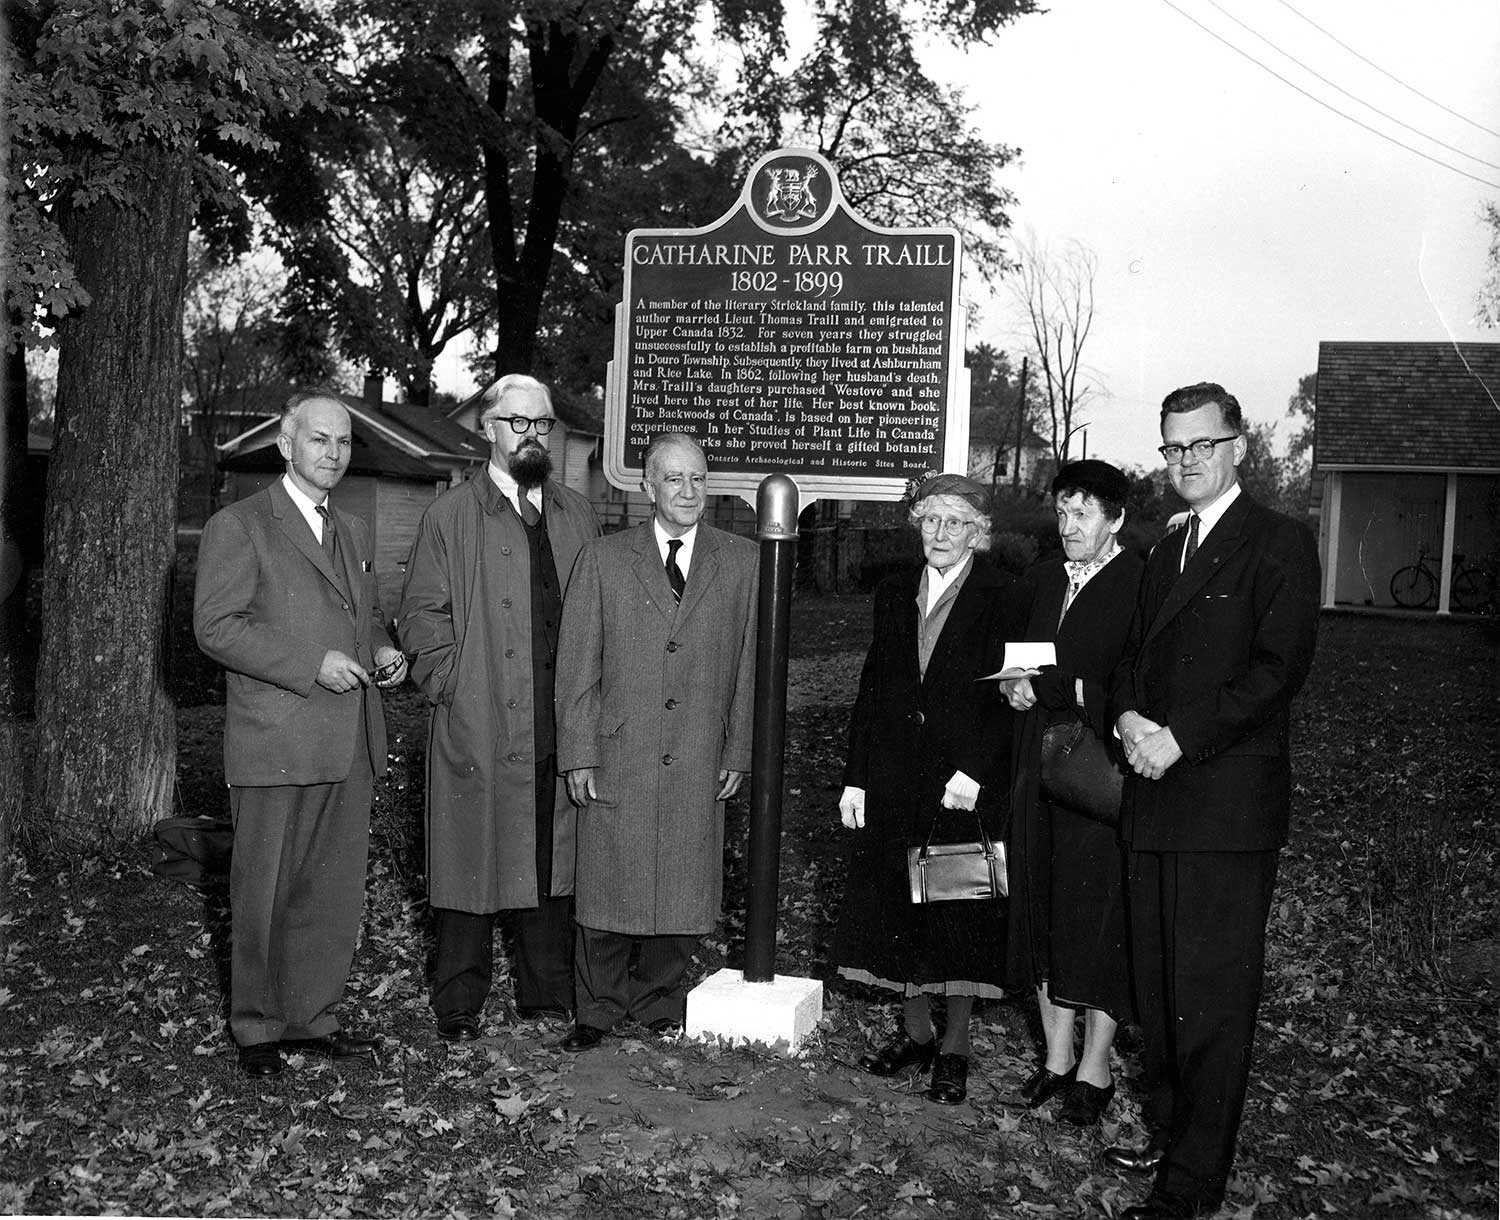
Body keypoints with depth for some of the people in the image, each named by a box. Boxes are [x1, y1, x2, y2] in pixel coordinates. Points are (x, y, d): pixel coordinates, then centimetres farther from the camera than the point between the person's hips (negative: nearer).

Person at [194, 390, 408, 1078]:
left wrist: (382, 650, 5)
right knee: (264, 895, 5)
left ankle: (312, 1018, 25)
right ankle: (257, 1028, 20)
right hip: (276, 746, -6)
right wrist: (311, 665, -18)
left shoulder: (354, 532, 18)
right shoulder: (237, 528, -4)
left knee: (336, 893, 11)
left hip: (350, 747, 6)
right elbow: (215, 626, -11)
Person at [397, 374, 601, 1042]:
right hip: (477, 729, -3)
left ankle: (548, 998, 23)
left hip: (561, 731, 4)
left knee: (553, 862, 10)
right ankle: (458, 1007, 15)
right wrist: (454, 686, -10)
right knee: (469, 862, 2)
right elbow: (421, 614, 0)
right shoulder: (450, 515, 2)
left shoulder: (577, 516, 13)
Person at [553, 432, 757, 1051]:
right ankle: (599, 1007, 22)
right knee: (609, 887, 4)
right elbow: (577, 666, 2)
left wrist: (739, 751, 2)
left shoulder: (742, 563, 7)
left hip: (699, 764, 1)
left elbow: (750, 665, 7)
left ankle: (658, 999, 28)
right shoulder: (602, 559, 4)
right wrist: (578, 755, -4)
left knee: (682, 888, 8)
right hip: (617, 757, -1)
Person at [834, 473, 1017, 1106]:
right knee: (897, 907, 11)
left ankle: (954, 1048, 18)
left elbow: (1004, 693, -10)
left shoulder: (1001, 596, -5)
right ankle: (915, 1032, 28)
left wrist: (973, 771, -19)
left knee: (962, 915, 4)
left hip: (967, 781, -5)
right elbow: (871, 690, 10)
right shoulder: (894, 595, 10)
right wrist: (855, 778, 5)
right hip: (893, 780, 5)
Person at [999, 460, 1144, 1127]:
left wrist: (1050, 689, -14)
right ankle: (1056, 1057, 23)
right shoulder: (1043, 576, 14)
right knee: (1041, 912, 10)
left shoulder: (1140, 584, -9)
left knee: (1096, 916, 1)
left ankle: (1095, 1068, 16)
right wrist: (1018, 685, -3)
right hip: (1037, 765, 7)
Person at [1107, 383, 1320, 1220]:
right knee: (1159, 989, 15)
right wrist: (1129, 716, -2)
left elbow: (1280, 668, -14)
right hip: (1156, 801, 7)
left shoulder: (1279, 543, -5)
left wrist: (1181, 740, -17)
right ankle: (1169, 1133, 30)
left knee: (1212, 1000, -2)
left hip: (1228, 807, -7)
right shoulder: (1167, 552, 20)